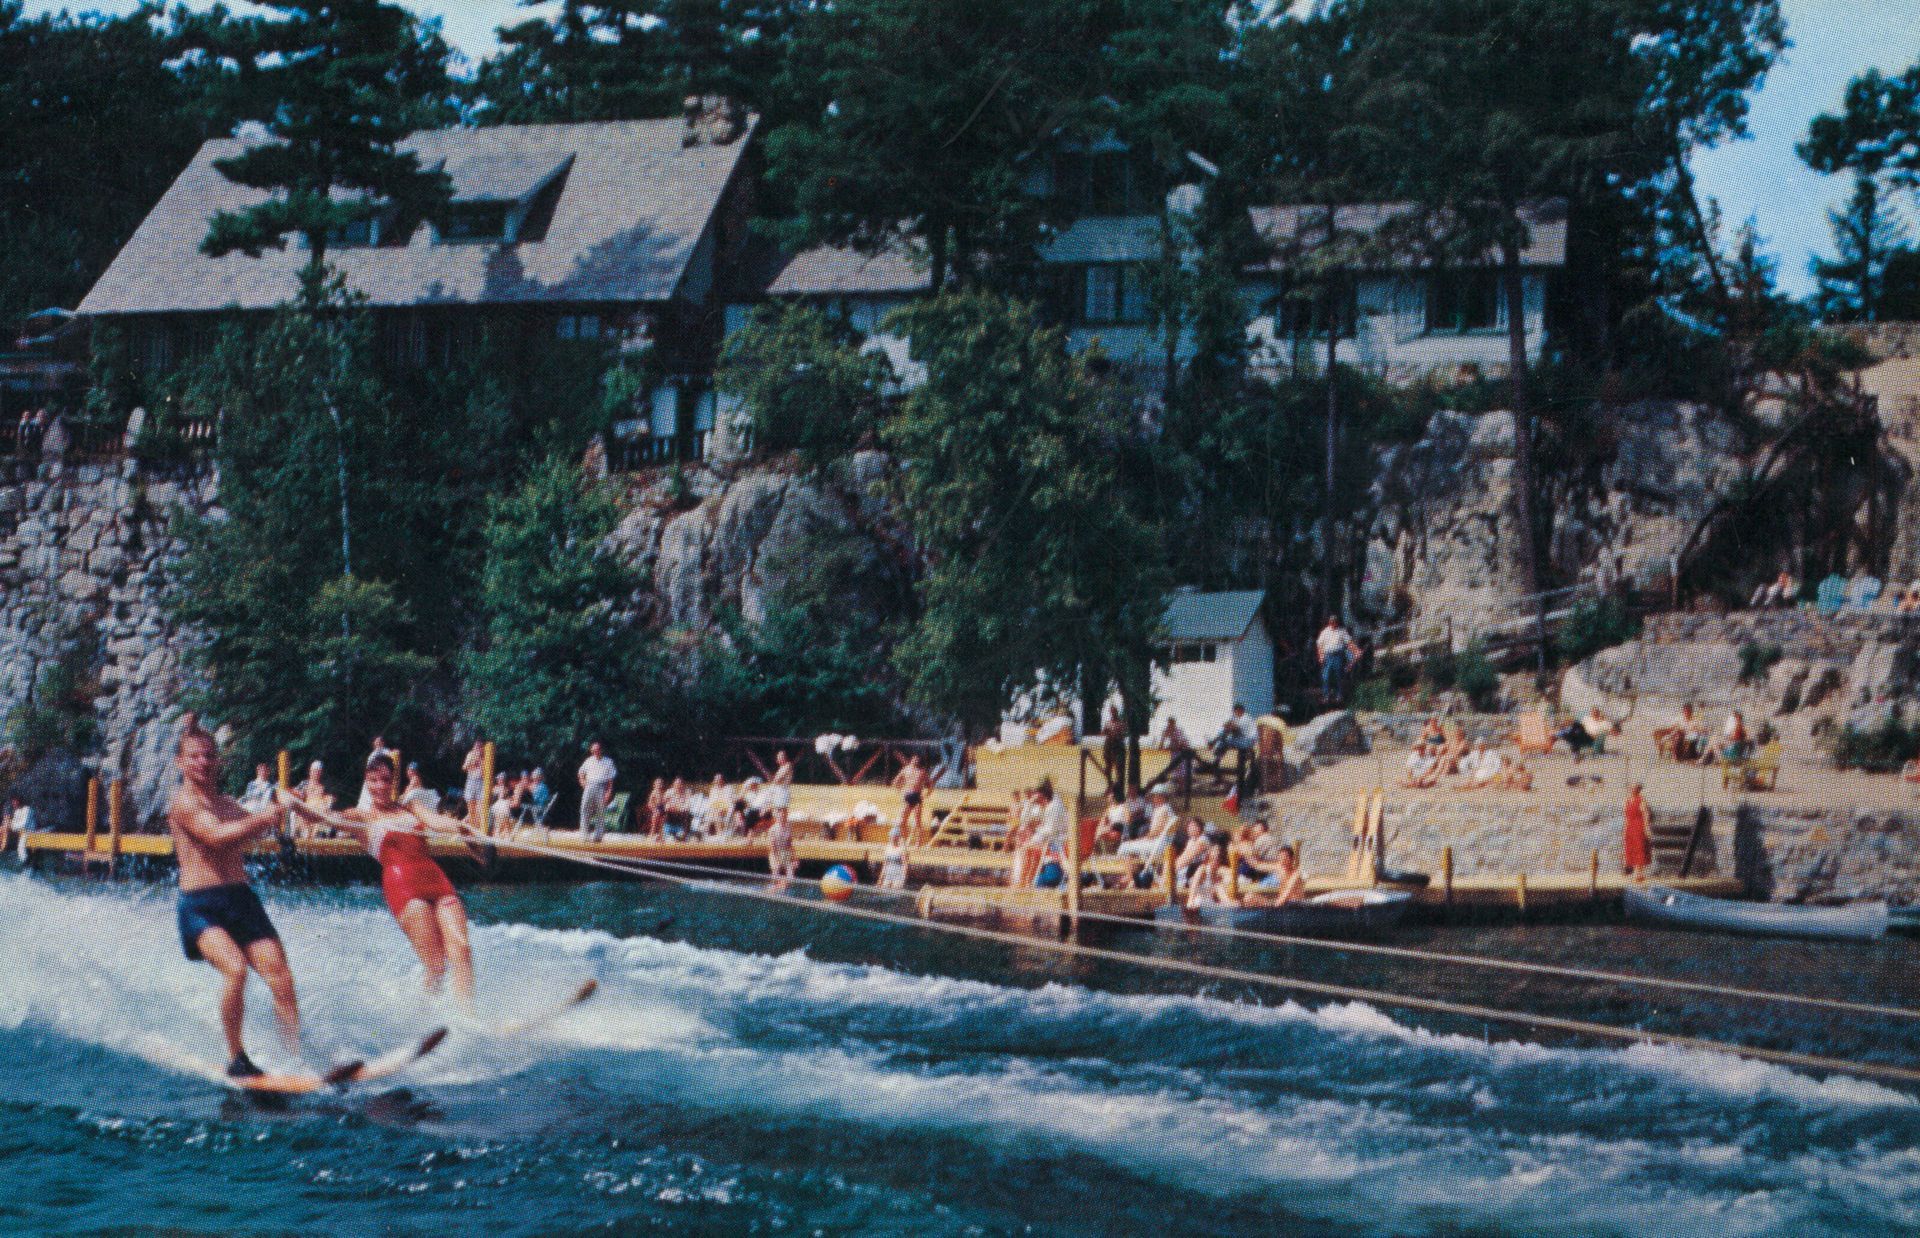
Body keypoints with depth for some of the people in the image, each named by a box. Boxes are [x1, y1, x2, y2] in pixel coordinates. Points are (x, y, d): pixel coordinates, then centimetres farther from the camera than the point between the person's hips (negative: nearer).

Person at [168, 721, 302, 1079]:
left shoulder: (226, 804, 20)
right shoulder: (183, 802, -5)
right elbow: (216, 835, -19)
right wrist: (261, 818, -16)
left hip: (241, 900, 7)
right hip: (200, 905, -7)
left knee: (280, 975, -7)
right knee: (235, 968, -28)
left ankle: (297, 1055, -4)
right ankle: (236, 1058, -16)